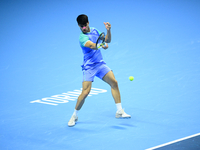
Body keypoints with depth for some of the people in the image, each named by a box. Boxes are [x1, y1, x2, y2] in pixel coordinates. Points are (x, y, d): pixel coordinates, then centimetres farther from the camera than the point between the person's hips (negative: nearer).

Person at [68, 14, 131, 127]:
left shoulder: (94, 31, 8)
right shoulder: (82, 37, -16)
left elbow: (108, 40, 10)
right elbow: (92, 46, -35)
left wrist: (108, 30, -9)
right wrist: (101, 45, -55)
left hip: (100, 64, 6)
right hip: (89, 67, -6)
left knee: (114, 83, -7)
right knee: (85, 92, -15)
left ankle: (120, 111, 1)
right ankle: (74, 116, 4)